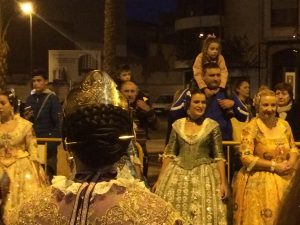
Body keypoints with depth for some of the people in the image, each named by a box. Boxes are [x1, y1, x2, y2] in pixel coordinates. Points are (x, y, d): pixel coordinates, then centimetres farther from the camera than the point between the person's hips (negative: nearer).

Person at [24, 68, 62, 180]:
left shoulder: (52, 99, -4)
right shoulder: (30, 99, 12)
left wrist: (53, 143, -14)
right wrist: (26, 118, -3)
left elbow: (58, 123, -8)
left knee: (48, 174, -5)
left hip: (48, 142, -5)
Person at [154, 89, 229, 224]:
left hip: (204, 175, -2)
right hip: (178, 174, 2)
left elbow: (219, 156, -2)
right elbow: (169, 154, 6)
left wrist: (223, 182, -10)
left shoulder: (213, 126, -2)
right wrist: (160, 179, 2)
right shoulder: (177, 125, 4)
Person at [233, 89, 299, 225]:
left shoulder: (284, 125, 6)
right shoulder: (251, 127, -10)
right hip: (259, 182, -5)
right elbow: (246, 158, -16)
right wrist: (274, 166, -17)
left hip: (284, 180, 5)